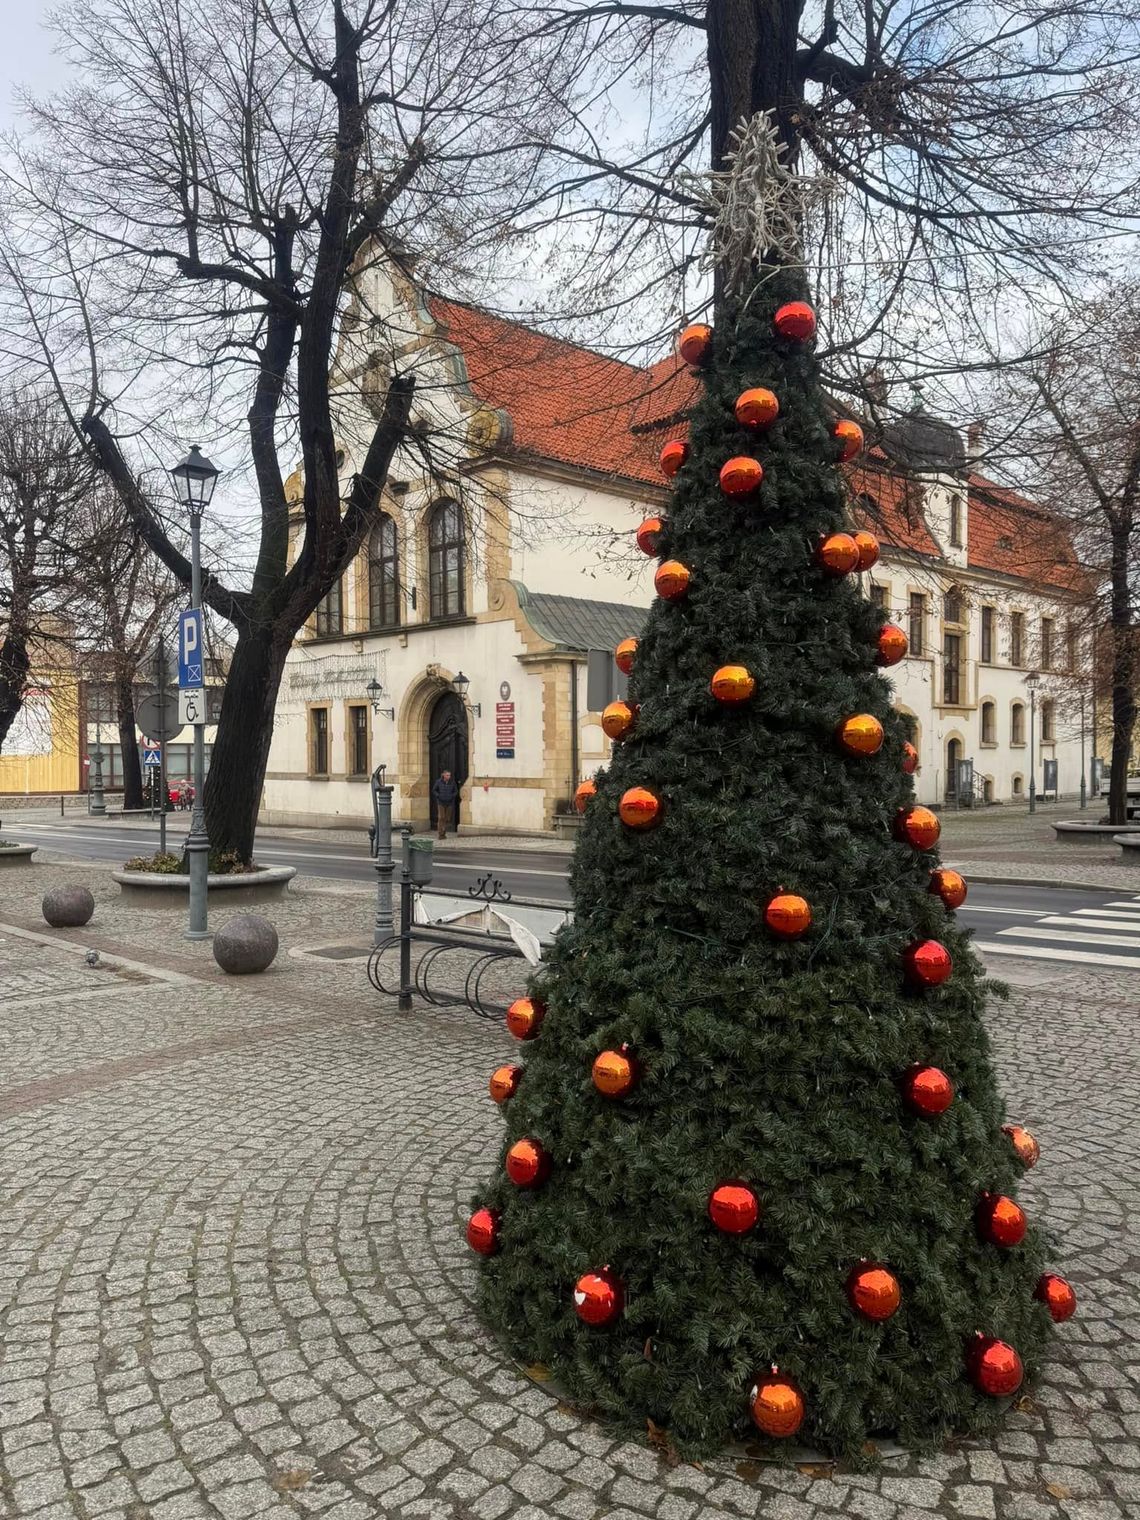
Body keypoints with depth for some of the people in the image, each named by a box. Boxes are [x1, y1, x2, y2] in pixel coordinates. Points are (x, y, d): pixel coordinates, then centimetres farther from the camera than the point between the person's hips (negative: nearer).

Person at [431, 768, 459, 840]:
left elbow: (456, 791, 9)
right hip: (441, 802, -2)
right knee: (441, 818, -10)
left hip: (450, 803, 2)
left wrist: (452, 796, -8)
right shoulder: (439, 782, -7)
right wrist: (438, 796, -10)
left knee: (447, 818, 4)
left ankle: (444, 833, 20)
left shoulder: (452, 782, -4)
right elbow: (434, 790, 4)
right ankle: (440, 834, -8)